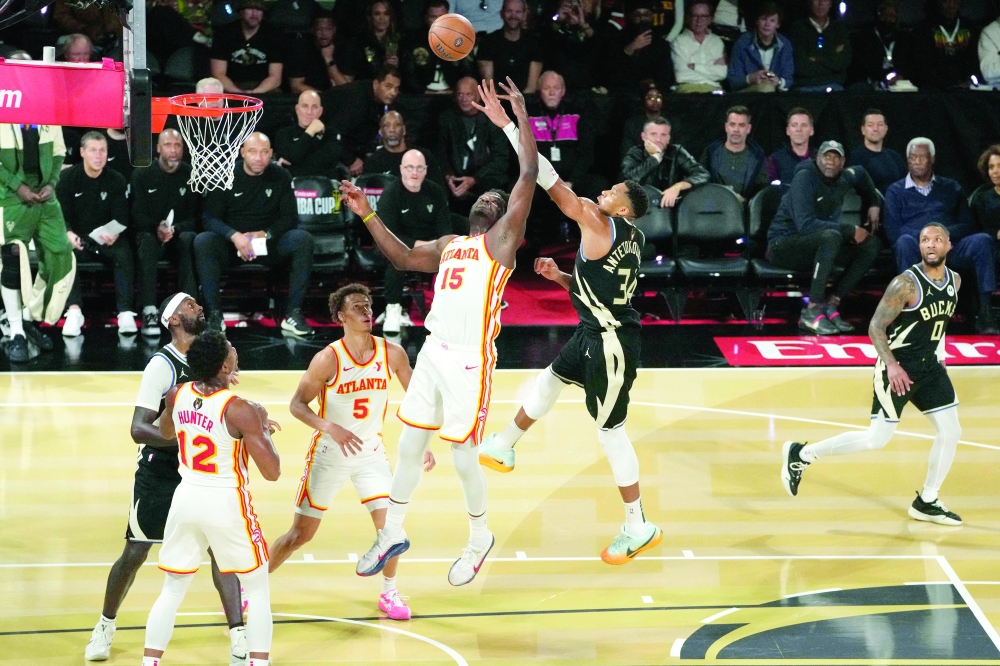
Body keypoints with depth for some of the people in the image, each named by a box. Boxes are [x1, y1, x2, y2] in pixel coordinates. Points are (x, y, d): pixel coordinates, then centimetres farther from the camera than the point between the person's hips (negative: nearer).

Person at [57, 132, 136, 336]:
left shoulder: (117, 181, 1)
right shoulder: (67, 179, -1)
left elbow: (121, 219, -4)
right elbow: (61, 214, -5)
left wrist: (115, 234, -29)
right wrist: (68, 234, -28)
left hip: (107, 240, 1)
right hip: (78, 238, -1)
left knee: (124, 253, -31)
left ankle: (125, 312, -33)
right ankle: (74, 311, -36)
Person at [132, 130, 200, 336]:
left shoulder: (191, 175, 5)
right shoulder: (142, 176, 5)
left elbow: (196, 217, -1)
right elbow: (138, 215, -3)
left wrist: (174, 229, -21)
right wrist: (157, 228, -25)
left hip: (180, 235, 0)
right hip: (150, 232, 0)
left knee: (189, 239, -35)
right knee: (146, 241, -36)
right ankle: (149, 311, -43)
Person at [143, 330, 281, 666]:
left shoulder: (177, 396, -3)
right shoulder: (239, 410, -19)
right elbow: (272, 471, -18)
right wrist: (262, 428, -1)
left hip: (187, 497, 5)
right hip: (226, 502, -5)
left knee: (173, 589, 17)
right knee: (258, 588, 12)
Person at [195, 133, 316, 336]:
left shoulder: (281, 177, 2)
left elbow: (290, 218, 1)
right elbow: (210, 217, -6)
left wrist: (265, 234, -18)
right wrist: (234, 236, -25)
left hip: (269, 243, 1)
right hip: (231, 243, -1)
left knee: (303, 239, -27)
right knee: (202, 241, -32)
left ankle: (294, 313, -27)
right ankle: (214, 314, -30)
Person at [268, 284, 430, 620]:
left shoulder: (391, 353, -9)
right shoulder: (328, 359, -19)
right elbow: (297, 404, -15)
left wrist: (424, 443, -2)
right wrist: (332, 428, -31)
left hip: (371, 450, 3)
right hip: (329, 452, -3)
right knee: (301, 532, 4)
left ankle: (389, 593, 12)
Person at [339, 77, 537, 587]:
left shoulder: (501, 241, -1)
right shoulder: (449, 246, 20)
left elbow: (529, 175, -9)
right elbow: (404, 258, 26)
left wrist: (520, 116, -11)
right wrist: (368, 215, 16)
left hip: (470, 360, -7)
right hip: (434, 353, 7)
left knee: (463, 457, -1)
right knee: (409, 446, 12)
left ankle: (480, 539, 20)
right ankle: (392, 534, 26)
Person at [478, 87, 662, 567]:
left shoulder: (601, 226, -19)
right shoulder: (629, 240, 8)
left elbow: (551, 182, -24)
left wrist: (509, 126, -25)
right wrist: (558, 277, 8)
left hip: (611, 343, -10)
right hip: (597, 333, 10)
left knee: (609, 429, 0)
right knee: (550, 380, 26)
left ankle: (638, 528, 9)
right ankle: (501, 448, 46)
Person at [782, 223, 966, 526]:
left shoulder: (954, 281, 2)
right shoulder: (906, 284, -20)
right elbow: (876, 327, -18)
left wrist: (938, 355, 16)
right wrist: (892, 365, -27)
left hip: (929, 365, 7)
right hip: (898, 367, -7)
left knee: (951, 432, 3)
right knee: (876, 440, -4)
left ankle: (926, 503, 17)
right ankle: (801, 454, 9)